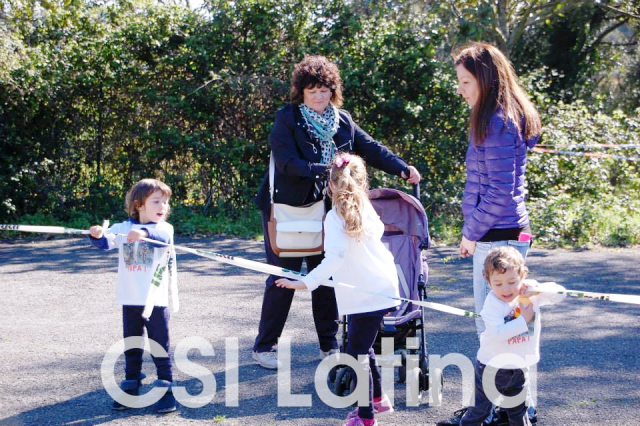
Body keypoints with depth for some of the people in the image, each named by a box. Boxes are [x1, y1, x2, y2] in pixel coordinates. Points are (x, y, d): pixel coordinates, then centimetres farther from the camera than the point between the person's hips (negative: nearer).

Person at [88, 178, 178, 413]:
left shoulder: (165, 228, -5)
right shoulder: (123, 228, 1)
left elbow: (162, 236, -27)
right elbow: (106, 241, -14)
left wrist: (144, 233, -48)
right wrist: (97, 235, -38)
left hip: (156, 300, -2)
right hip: (130, 301, 2)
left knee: (160, 348, 3)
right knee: (131, 349, 15)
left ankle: (166, 390, 12)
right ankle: (130, 388, 28)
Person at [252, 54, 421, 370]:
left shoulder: (342, 121, 5)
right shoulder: (287, 119, -10)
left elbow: (370, 148, 3)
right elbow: (287, 163, -20)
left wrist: (402, 169, -11)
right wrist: (325, 171, -29)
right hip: (287, 208, -4)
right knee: (283, 277, -1)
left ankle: (329, 345, 18)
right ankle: (264, 346, 12)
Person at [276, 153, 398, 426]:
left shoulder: (336, 217, -15)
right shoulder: (366, 208, 7)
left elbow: (334, 258, -29)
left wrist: (306, 283, -36)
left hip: (365, 296, -9)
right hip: (381, 287, 9)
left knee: (357, 352, -2)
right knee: (362, 346, 24)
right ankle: (378, 399, 36)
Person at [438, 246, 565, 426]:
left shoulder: (530, 296, -9)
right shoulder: (493, 303, -21)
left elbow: (559, 293, -15)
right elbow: (498, 333, -32)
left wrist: (537, 289, -30)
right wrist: (523, 319, -28)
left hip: (519, 367, 4)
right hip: (492, 366, -4)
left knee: (518, 410, 22)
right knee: (480, 409, 7)